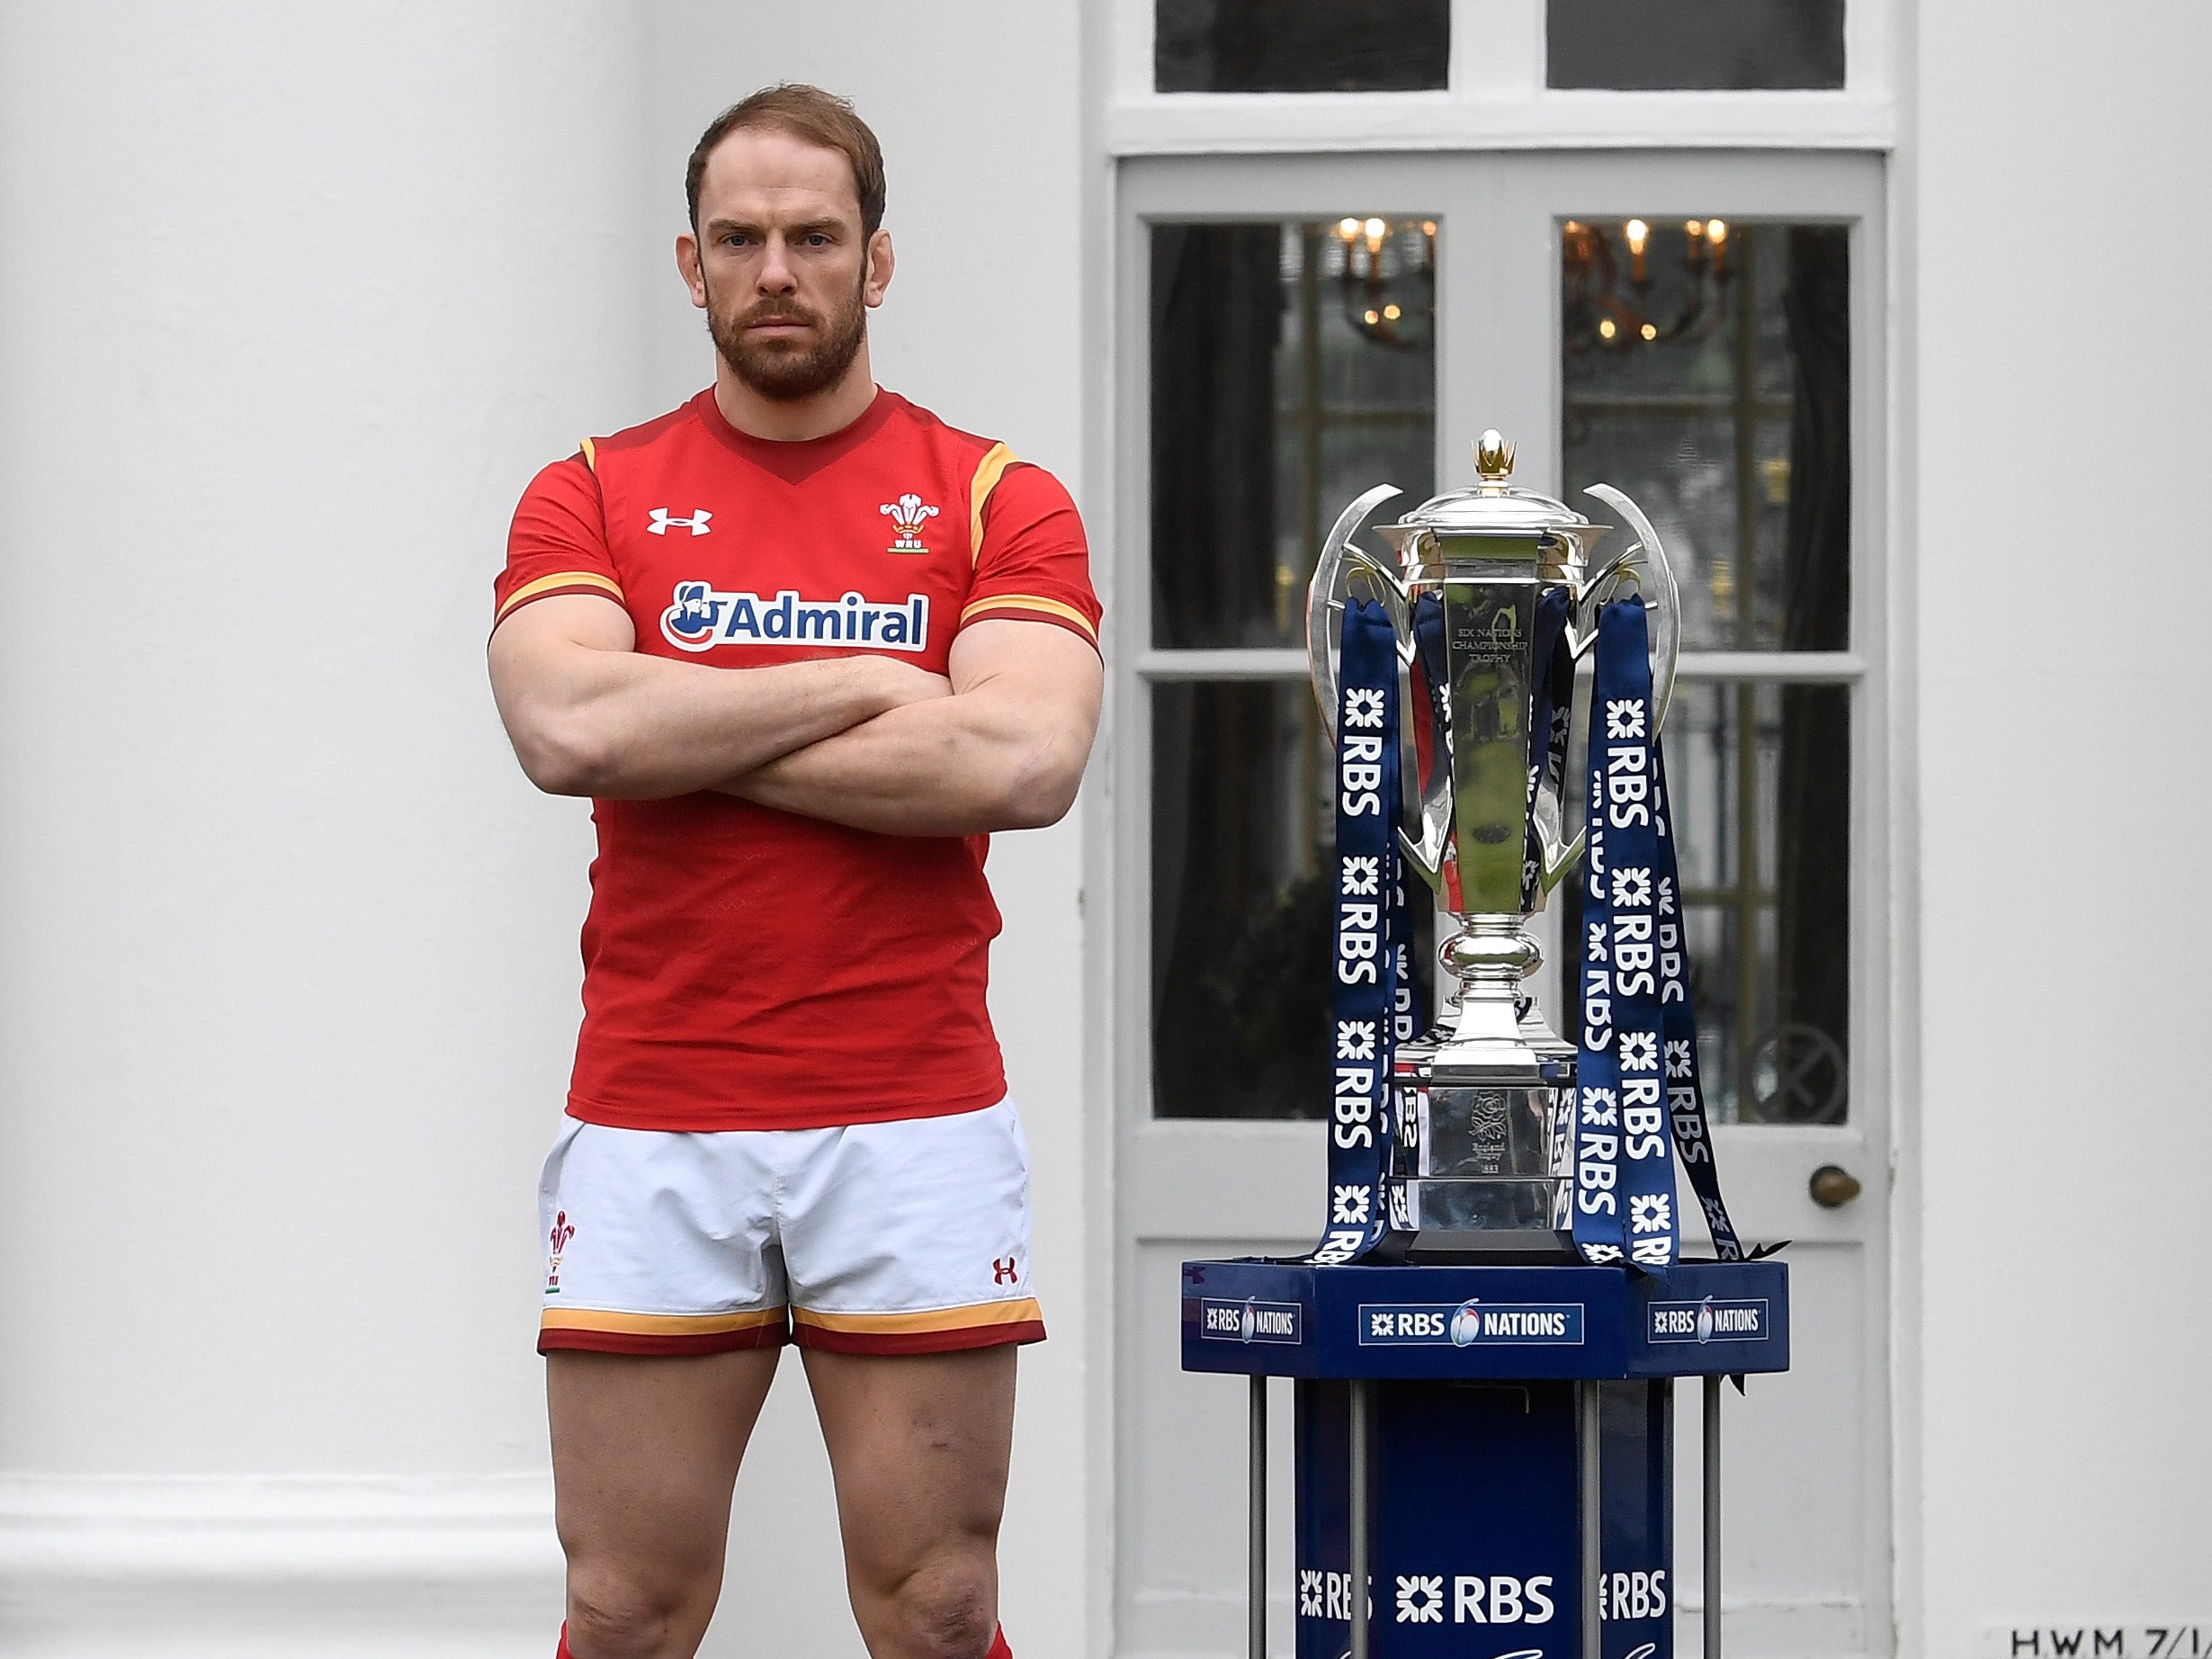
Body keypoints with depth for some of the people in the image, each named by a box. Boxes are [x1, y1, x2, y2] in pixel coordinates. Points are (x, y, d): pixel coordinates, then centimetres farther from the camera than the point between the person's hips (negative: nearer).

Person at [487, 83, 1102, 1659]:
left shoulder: (998, 503, 4)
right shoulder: (593, 498, 8)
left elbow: (1023, 760, -13)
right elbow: (568, 727, -12)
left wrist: (695, 737, -9)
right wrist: (859, 687, -8)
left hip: (914, 1125, -1)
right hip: (651, 1127, 1)